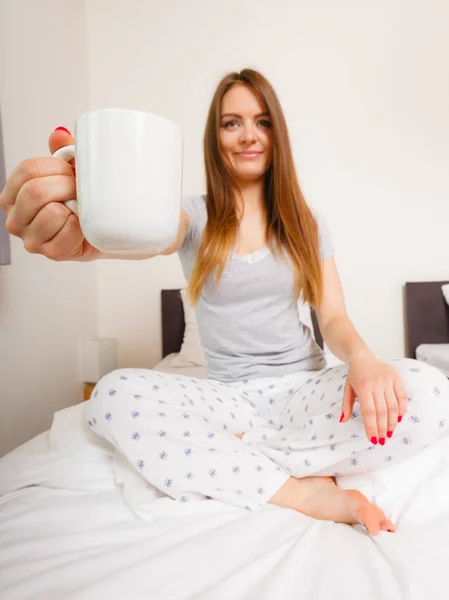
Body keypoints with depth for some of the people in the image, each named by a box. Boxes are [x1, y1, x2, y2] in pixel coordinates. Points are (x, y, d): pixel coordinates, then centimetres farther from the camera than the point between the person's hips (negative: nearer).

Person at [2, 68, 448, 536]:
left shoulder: (305, 222, 7)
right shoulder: (196, 216, 2)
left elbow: (334, 317, 2)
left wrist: (362, 357, -22)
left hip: (303, 387, 2)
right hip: (229, 395, -1)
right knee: (114, 395, -27)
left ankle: (226, 462, -16)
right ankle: (309, 496, -23)